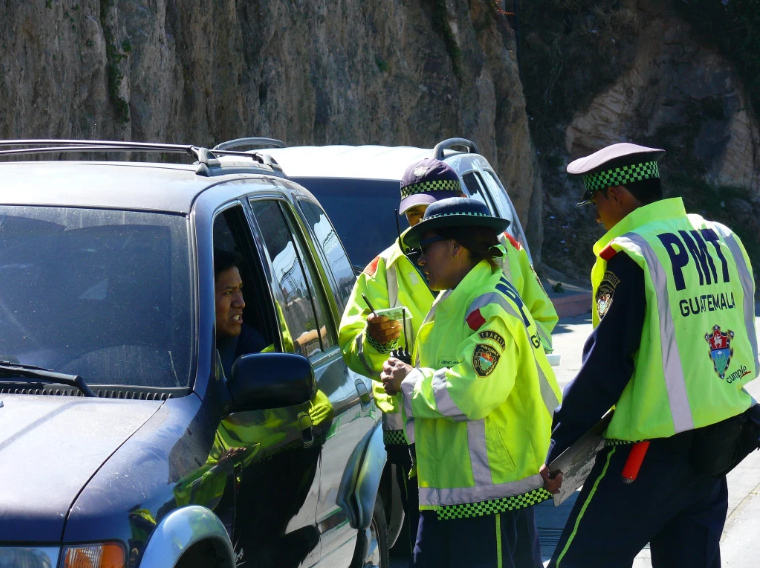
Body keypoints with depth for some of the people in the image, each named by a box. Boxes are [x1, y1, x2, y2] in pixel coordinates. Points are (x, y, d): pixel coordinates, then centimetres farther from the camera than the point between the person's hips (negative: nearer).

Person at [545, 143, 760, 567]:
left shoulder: (630, 256, -14)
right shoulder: (722, 241, 8)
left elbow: (604, 368, -14)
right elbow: (745, 341, 17)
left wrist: (558, 447, -6)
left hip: (653, 453, -8)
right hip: (721, 442, 8)